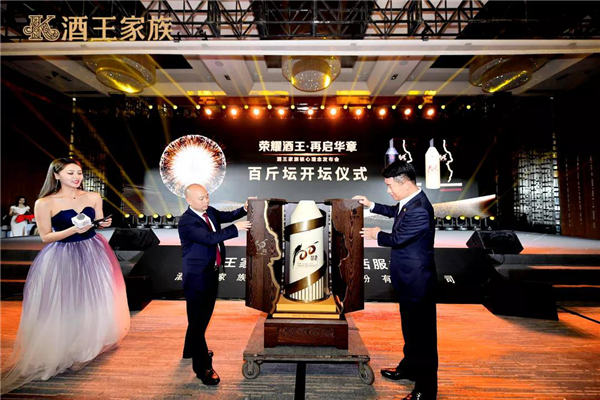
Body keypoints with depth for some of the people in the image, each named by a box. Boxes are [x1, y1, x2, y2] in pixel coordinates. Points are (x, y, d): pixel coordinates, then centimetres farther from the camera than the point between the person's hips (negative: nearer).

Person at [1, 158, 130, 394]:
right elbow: (45, 236, -9)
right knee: (63, 305, 5)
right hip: (62, 259, -3)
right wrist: (73, 230, -24)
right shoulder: (44, 203, -10)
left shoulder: (93, 197, 0)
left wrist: (104, 224, -15)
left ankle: (93, 343, 37)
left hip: (92, 254, 4)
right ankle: (62, 352, 27)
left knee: (97, 300, 14)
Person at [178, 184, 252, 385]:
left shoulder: (209, 211, 2)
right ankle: (202, 367, 16)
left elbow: (226, 216, 13)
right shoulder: (186, 222, -22)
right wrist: (236, 228, -28)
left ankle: (191, 349, 47)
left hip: (211, 272, 9)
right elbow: (210, 238, -31)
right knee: (198, 318, 3)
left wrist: (244, 210, -6)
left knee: (203, 315, 24)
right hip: (197, 276, -9)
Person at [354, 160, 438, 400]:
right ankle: (409, 368, 48)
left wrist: (376, 234, -4)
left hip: (417, 281, -10)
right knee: (410, 328, 26)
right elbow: (395, 211, 23)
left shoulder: (419, 210, -29)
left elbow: (397, 239, -22)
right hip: (408, 279, 10)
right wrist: (371, 205, 16)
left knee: (422, 333, 8)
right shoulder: (408, 201, 1)